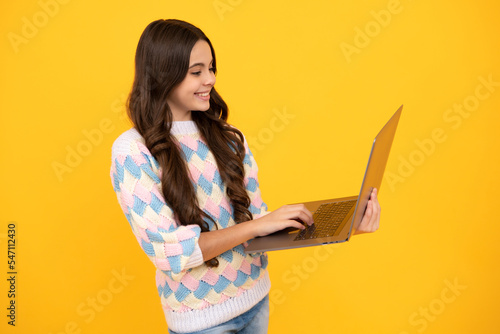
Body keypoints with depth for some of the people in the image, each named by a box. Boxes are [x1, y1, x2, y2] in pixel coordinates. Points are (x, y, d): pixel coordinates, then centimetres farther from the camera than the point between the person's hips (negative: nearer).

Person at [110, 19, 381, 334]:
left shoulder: (228, 137, 0)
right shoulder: (132, 150, -15)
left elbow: (257, 216, -1)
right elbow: (168, 252, -19)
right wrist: (257, 225, -23)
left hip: (256, 298, 5)